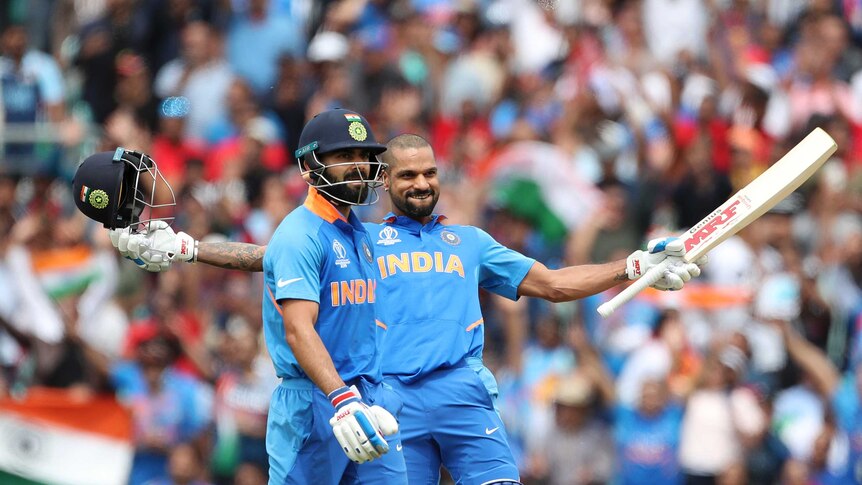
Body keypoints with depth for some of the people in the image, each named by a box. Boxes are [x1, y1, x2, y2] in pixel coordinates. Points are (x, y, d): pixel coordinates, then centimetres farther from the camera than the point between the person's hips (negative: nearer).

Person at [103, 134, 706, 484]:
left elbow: (552, 283, 26)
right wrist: (183, 247, 7)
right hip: (392, 397, -1)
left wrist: (638, 265, 20)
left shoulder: (470, 241, 23)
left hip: (463, 389, 1)